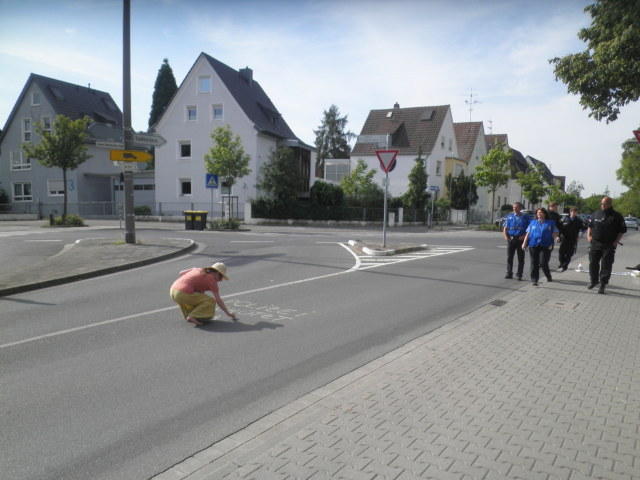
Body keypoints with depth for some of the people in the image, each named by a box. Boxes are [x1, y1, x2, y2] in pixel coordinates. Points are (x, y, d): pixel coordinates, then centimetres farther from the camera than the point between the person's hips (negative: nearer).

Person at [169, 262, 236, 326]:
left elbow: (181, 273, 25)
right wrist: (228, 313, 10)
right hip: (184, 295, -8)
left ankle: (188, 315, 22)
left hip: (173, 291, 8)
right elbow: (218, 300, 1)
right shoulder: (212, 279, 1)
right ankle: (193, 317, -10)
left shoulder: (198, 270, 20)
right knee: (210, 302, 4)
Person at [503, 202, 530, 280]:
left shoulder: (525, 217, 4)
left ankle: (519, 275, 9)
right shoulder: (509, 216, 10)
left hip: (520, 239, -2)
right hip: (511, 239, 2)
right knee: (509, 257, 4)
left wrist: (524, 236, -13)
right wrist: (505, 236, -4)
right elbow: (505, 228, 11)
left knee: (521, 258, 3)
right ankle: (509, 273, 13)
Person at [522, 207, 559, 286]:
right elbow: (528, 234, 12)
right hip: (533, 245, 2)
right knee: (534, 263, 1)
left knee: (543, 263, -9)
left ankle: (548, 277, 16)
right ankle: (534, 279, 7)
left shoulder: (550, 223, 9)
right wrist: (524, 243, 5)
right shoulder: (533, 223, 15)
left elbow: (556, 233, 10)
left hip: (545, 246, -2)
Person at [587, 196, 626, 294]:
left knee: (606, 266, -2)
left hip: (609, 246, -3)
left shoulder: (616, 216, -1)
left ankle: (602, 284, 5)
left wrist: (616, 241, -9)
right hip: (595, 243, 3)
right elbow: (590, 226, 18)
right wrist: (589, 236, 4)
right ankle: (594, 280, 27)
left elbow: (622, 230, 0)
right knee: (593, 263, 9)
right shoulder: (596, 214, 9)